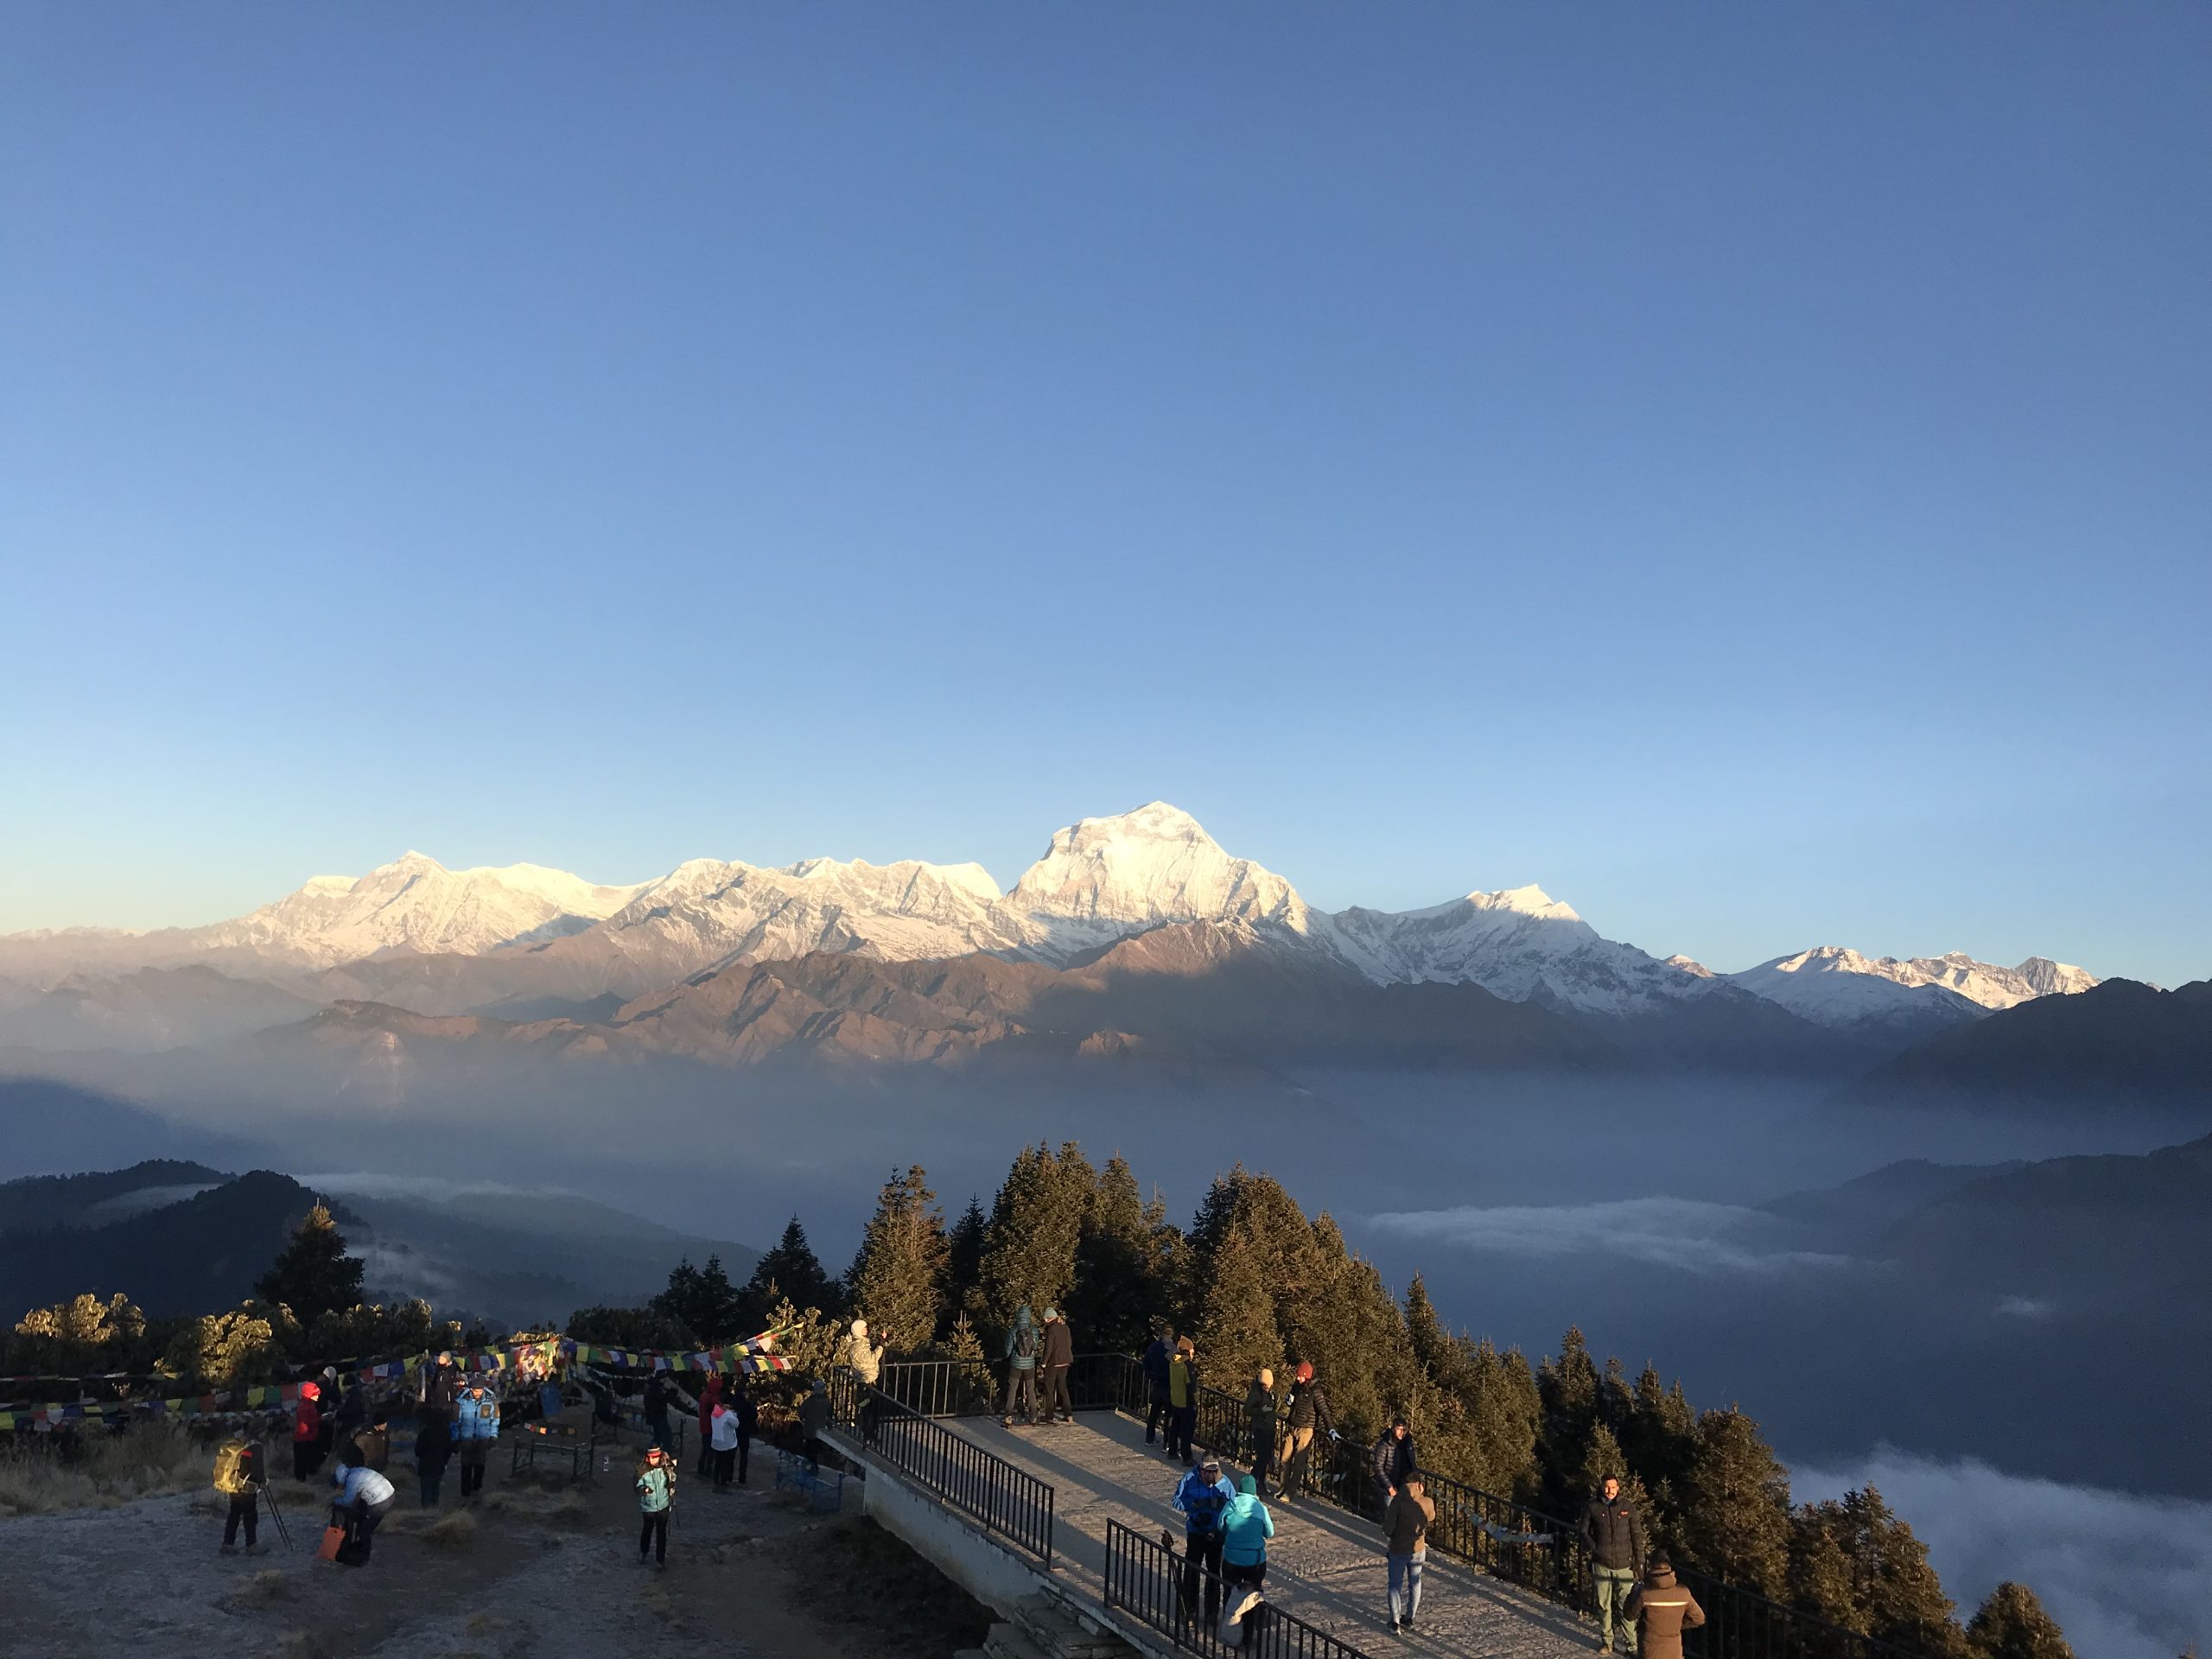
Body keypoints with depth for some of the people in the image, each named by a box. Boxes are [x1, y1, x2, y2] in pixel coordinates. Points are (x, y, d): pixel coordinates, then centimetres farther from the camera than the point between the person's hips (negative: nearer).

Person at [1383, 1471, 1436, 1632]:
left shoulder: (1398, 1501, -21)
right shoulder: (1427, 1503, -13)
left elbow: (1388, 1527, -19)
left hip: (1397, 1550, -2)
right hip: (1418, 1550, 2)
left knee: (1395, 1584, 12)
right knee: (1415, 1583, 22)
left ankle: (1395, 1621, 4)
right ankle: (1409, 1618, 24)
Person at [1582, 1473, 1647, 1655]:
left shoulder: (1628, 1507, -2)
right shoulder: (1593, 1507, -2)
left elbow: (1637, 1535, 3)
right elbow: (1584, 1532, 7)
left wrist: (1639, 1560, 0)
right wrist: (1595, 1548, -7)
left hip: (1624, 1564, -1)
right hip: (1602, 1565, 1)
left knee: (1626, 1606, -2)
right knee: (1604, 1605, 9)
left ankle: (1631, 1645, 7)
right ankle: (1606, 1641, 22)